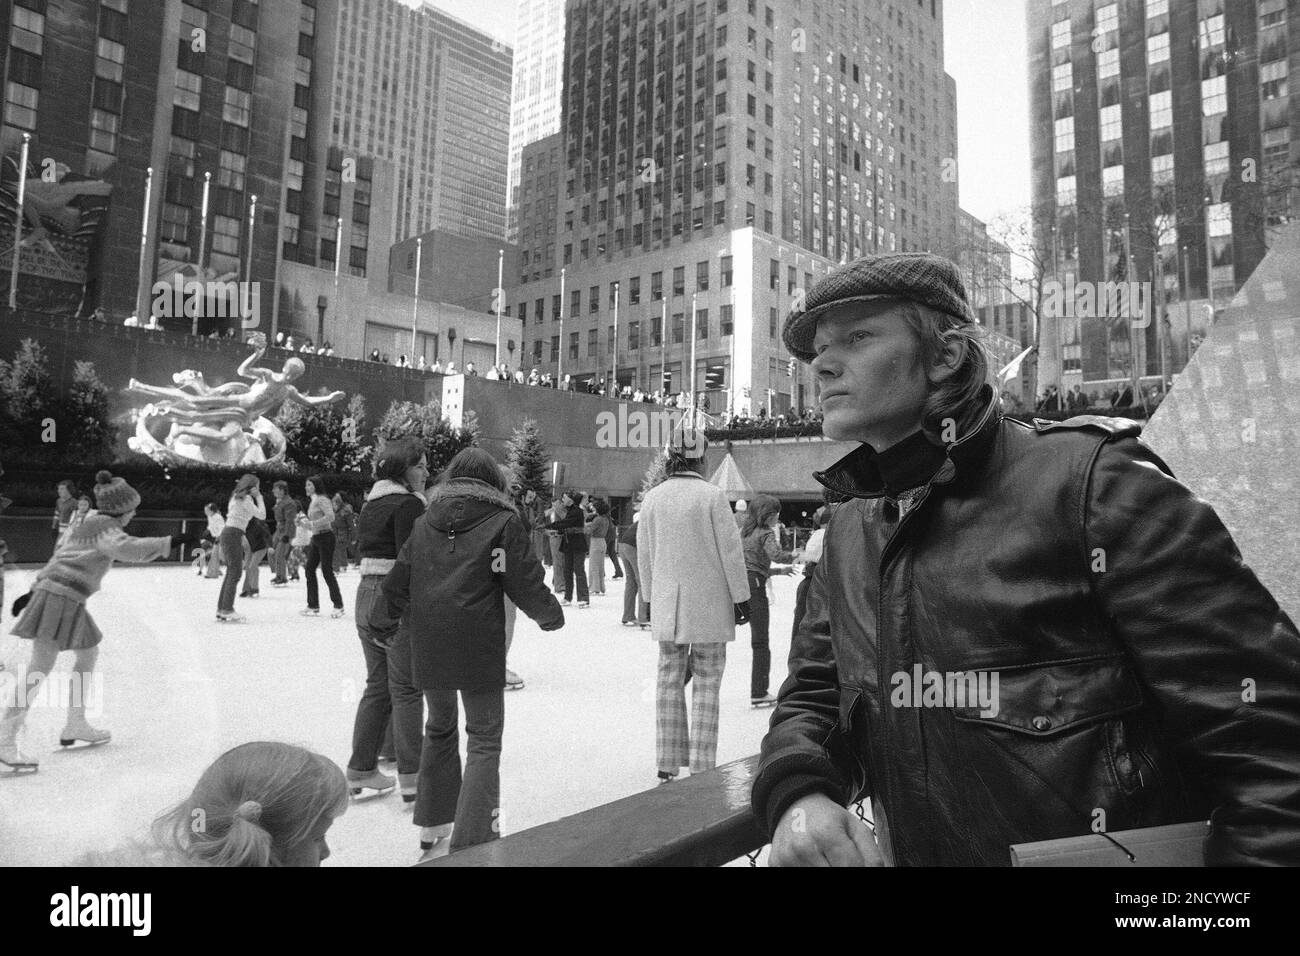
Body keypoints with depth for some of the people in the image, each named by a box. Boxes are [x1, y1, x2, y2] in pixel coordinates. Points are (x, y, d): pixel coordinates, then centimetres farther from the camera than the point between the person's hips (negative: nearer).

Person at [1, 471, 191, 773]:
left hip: (51, 590, 10)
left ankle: (75, 725, 27)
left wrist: (34, 590, 25)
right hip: (62, 597, -10)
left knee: (88, 653, 19)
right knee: (41, 666, -11)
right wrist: (170, 542, -32)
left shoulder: (89, 524, 19)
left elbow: (60, 556, 22)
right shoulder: (105, 527, -9)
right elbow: (126, 548, -30)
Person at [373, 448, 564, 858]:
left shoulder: (425, 522, 8)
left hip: (428, 650, 5)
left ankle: (432, 828, 33)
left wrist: (382, 621, 29)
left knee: (439, 730, 23)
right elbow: (526, 585, -7)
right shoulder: (502, 523, -5)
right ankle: (471, 840, 0)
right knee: (484, 740, 6)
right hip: (480, 649, -5)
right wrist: (551, 617, 11)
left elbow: (398, 583, 12)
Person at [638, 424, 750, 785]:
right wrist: (741, 597, 1)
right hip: (709, 604, -4)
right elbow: (730, 551, -9)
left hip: (667, 605, 4)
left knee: (669, 679, 11)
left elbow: (644, 554, 7)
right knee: (706, 682, 5)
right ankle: (700, 767, 8)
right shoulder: (712, 495, -12)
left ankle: (667, 766, 17)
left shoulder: (652, 497, 1)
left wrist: (651, 597, 18)